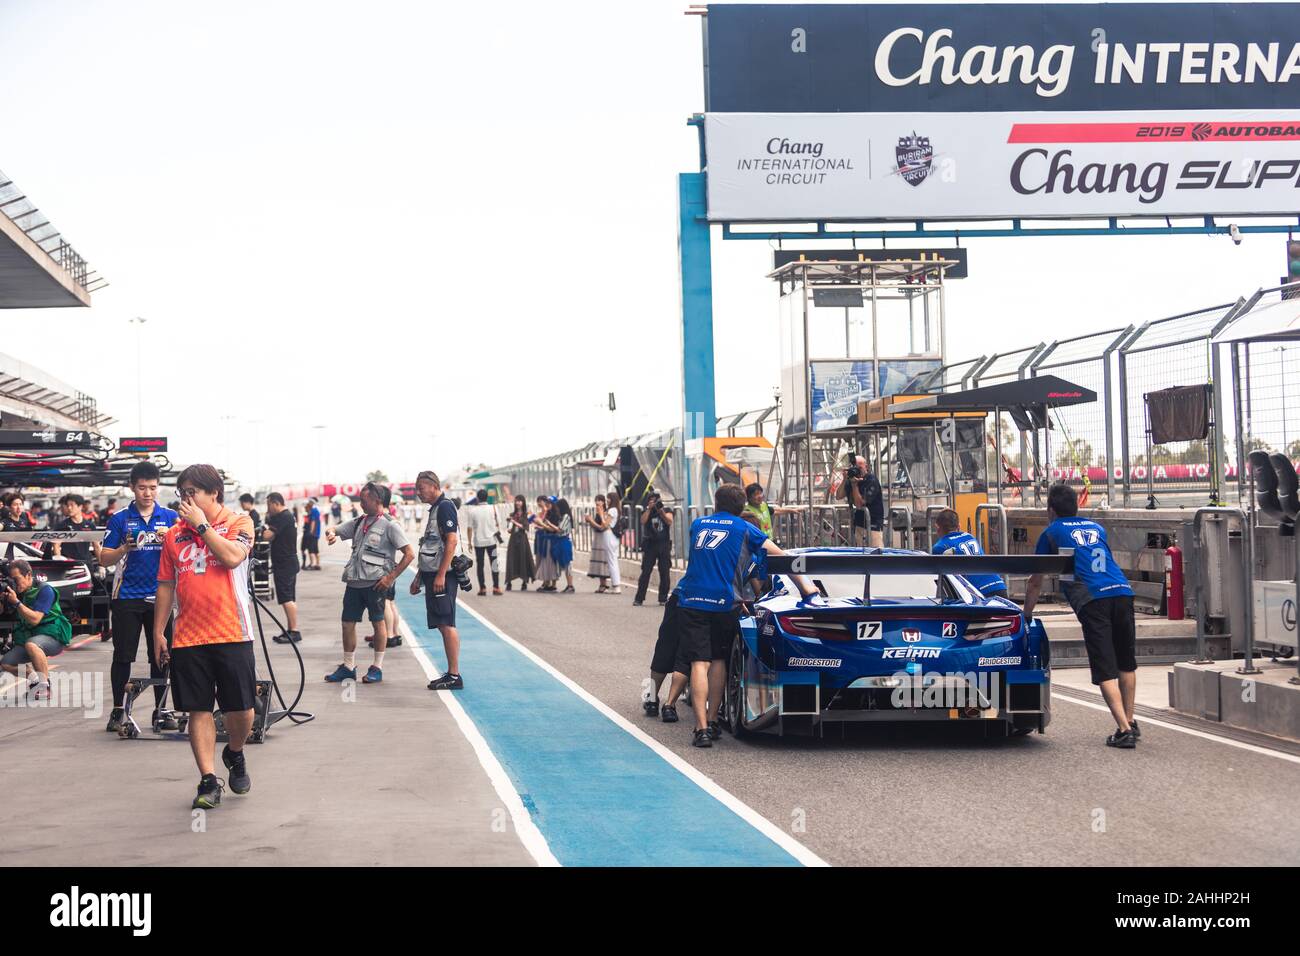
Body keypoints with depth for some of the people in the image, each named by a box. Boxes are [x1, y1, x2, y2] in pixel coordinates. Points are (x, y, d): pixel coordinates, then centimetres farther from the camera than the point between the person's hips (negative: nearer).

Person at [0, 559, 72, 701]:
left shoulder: (44, 590, -14)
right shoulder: (16, 591, 6)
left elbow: (35, 619, -22)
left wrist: (16, 602, -27)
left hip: (53, 636, -8)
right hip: (27, 636, 8)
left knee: (31, 644, -39)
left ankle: (45, 685, -27)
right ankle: (34, 678, 17)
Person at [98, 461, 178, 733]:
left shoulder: (171, 517, 6)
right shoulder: (119, 518, 3)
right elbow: (104, 559, 2)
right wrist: (126, 548, -17)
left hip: (159, 596, 1)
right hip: (126, 597, -1)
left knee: (160, 656, 4)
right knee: (123, 656, 2)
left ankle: (161, 710, 13)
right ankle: (118, 710, 11)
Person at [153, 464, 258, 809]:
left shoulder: (239, 522, 0)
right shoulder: (175, 533, 11)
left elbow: (232, 556, -20)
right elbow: (166, 585, 14)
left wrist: (202, 524, -12)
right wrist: (158, 632, 11)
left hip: (231, 634, -3)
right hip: (188, 637, 3)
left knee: (241, 708, 2)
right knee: (199, 710, 1)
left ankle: (235, 754, 31)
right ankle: (208, 781, 5)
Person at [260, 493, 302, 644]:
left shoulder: (282, 517, -15)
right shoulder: (290, 515, 16)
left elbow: (267, 536, -21)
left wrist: (265, 529, 0)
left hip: (283, 565, -10)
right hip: (290, 563, 10)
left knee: (286, 599, -11)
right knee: (290, 599, 12)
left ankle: (294, 631, -12)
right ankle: (290, 630, 16)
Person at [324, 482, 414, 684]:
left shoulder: (389, 525, -6)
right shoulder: (359, 522, 14)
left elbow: (409, 554, -10)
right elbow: (335, 530, 19)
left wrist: (390, 577, -13)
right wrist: (331, 533, -7)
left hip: (375, 582, -6)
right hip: (354, 581, 7)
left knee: (378, 622, 3)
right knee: (348, 623, 8)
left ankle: (377, 668, 13)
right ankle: (348, 666, 20)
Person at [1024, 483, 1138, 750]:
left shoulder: (1051, 532, 15)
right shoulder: (1096, 528, 28)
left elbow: (1035, 582, 19)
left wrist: (1026, 615, 32)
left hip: (1091, 600, -5)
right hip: (1122, 592, 5)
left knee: (1105, 670, -5)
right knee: (1126, 664, 19)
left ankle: (1124, 730, -15)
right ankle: (1129, 722, 26)